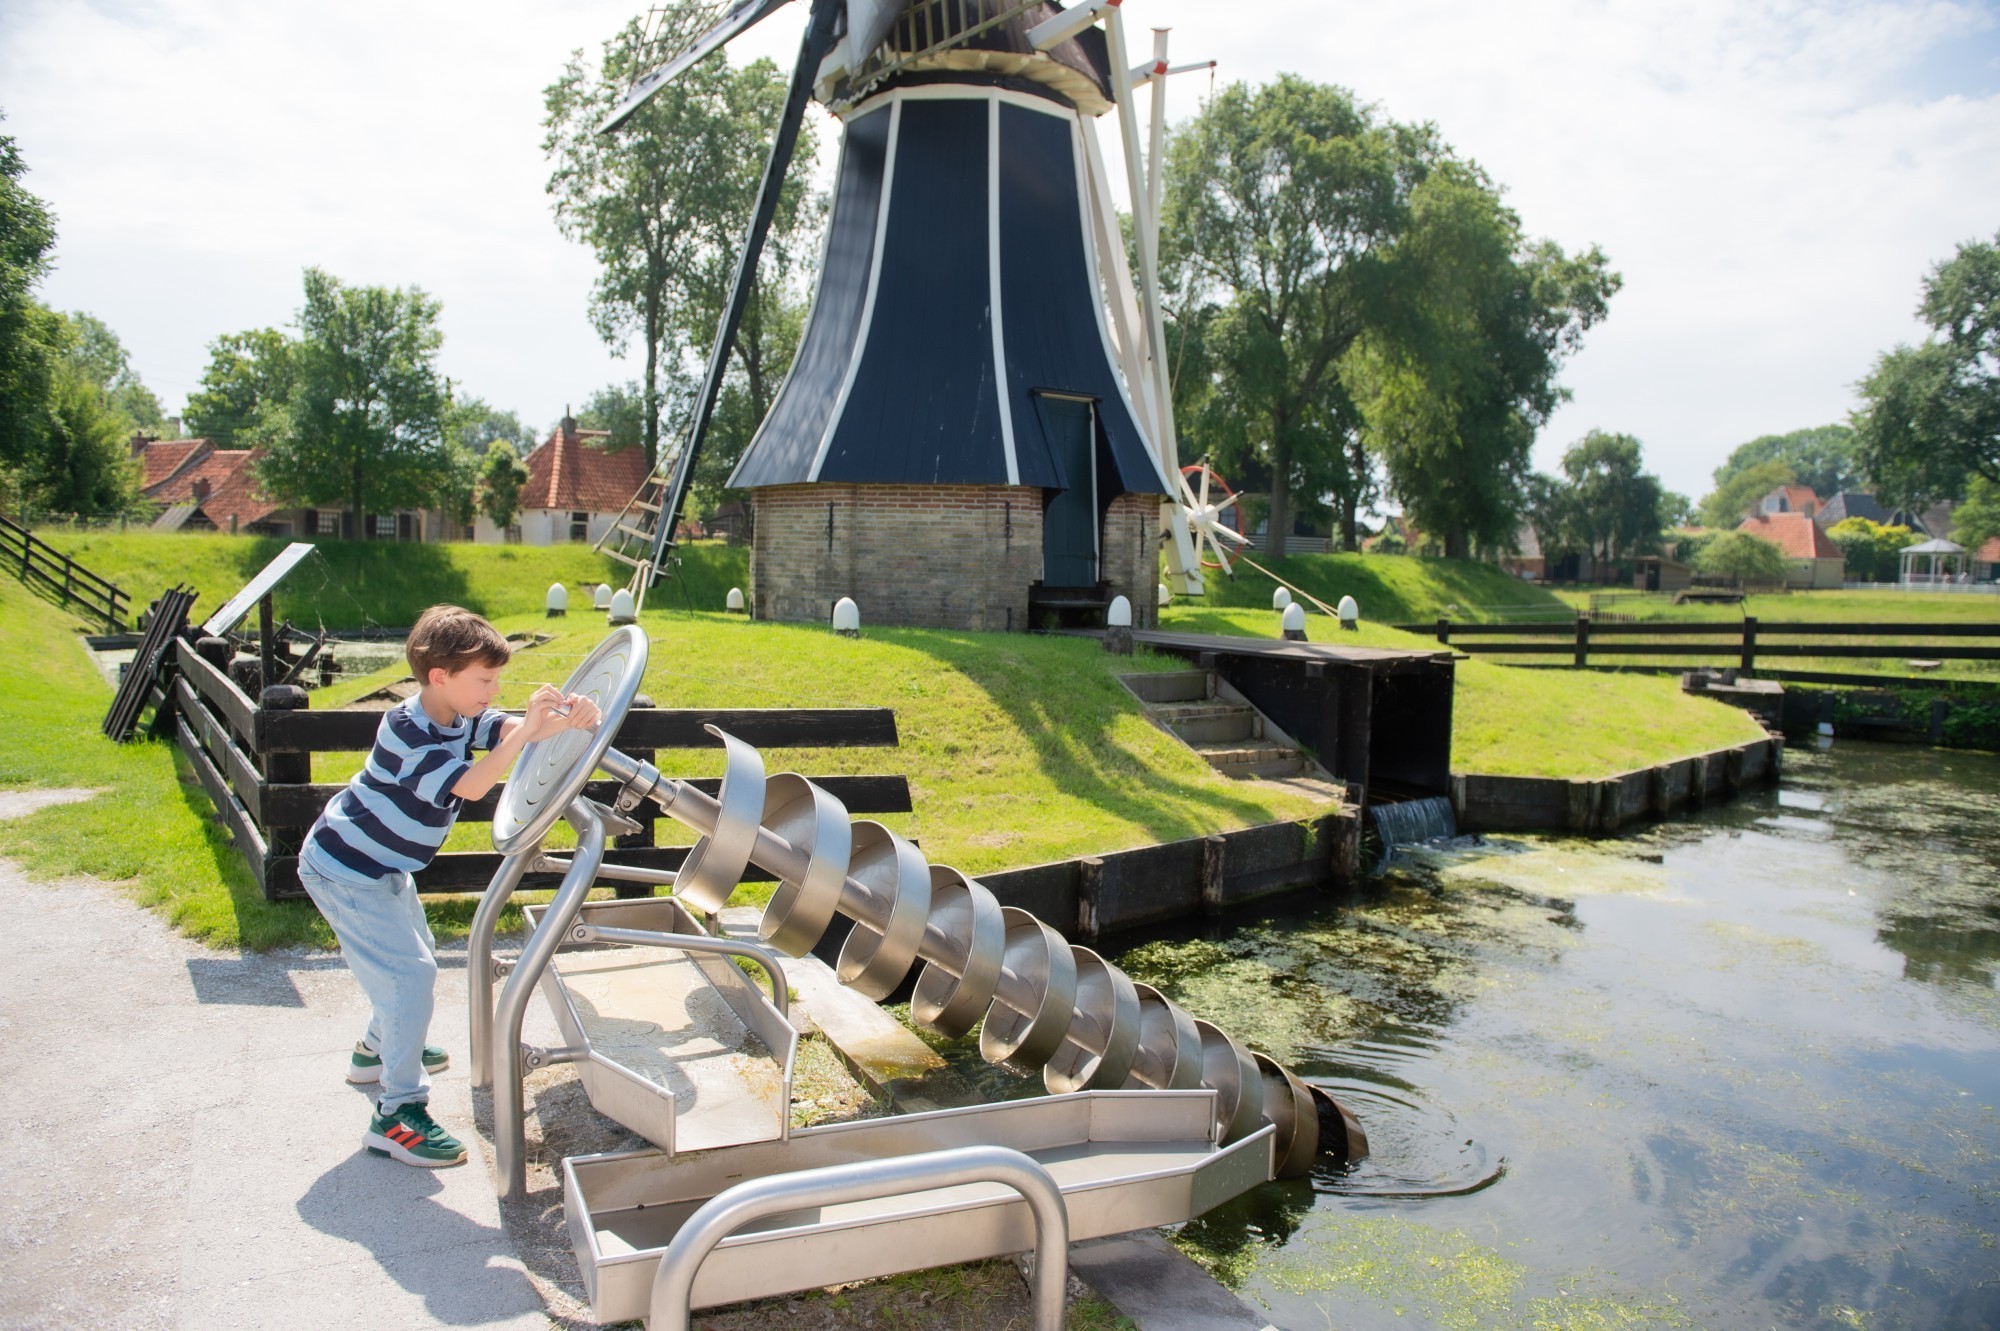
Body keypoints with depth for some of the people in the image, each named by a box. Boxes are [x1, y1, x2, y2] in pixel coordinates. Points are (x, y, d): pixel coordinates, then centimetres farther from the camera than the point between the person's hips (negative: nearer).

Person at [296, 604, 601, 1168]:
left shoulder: (459, 716, -3)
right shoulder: (408, 732, -29)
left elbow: (509, 728, -17)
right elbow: (470, 785, -40)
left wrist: (568, 715, -37)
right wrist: (529, 732, -44)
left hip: (382, 866, 10)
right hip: (343, 869, -10)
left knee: (415, 958, 23)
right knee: (408, 973, -14)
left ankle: (379, 1048, 47)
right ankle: (397, 1115, -8)